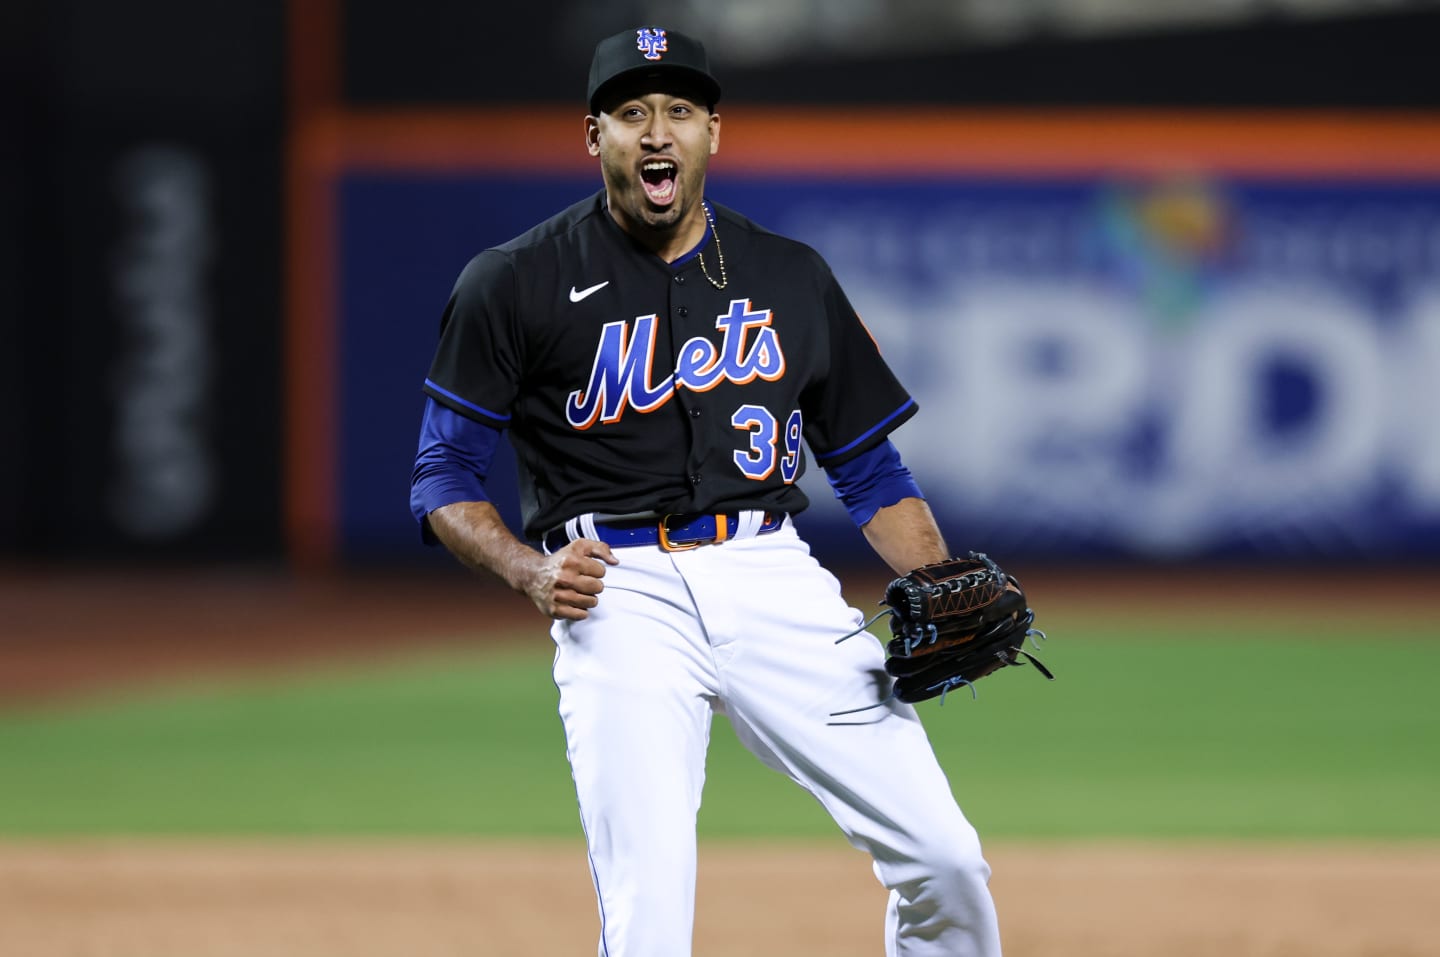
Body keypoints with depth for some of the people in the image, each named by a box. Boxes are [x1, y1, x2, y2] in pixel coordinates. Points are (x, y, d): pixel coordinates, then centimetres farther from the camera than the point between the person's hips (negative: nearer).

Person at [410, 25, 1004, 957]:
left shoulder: (792, 277, 14)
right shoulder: (517, 283, 4)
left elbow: (871, 469, 18)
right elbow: (444, 478, 6)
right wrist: (529, 569, -14)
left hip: (772, 576, 3)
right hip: (620, 592, -3)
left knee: (945, 862, -5)